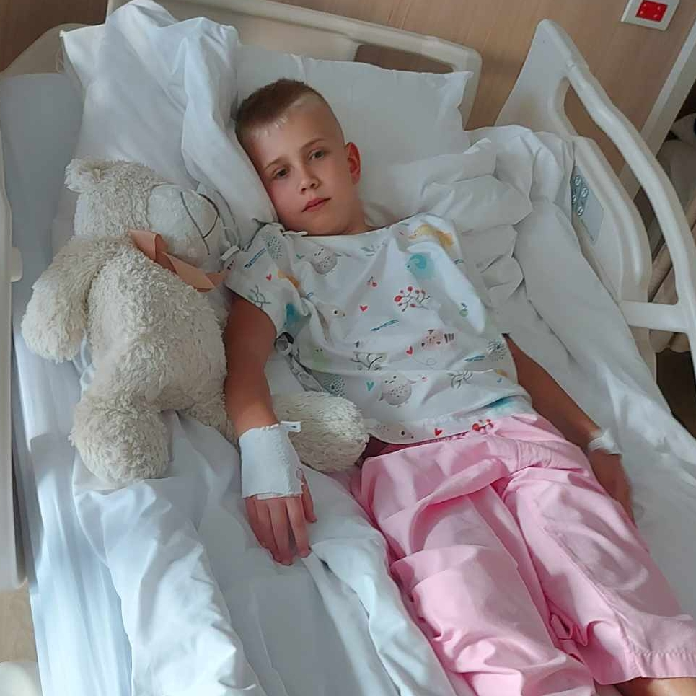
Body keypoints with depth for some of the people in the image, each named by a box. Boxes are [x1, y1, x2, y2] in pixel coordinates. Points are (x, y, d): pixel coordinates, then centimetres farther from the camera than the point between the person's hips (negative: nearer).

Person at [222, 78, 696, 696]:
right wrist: (262, 445, -22)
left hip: (519, 432, 4)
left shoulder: (433, 238, 28)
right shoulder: (277, 259, 18)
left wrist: (595, 439, 22)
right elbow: (243, 352, -1)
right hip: (407, 460, -3)